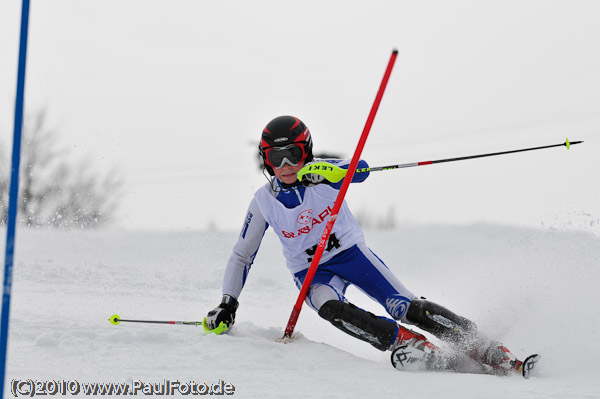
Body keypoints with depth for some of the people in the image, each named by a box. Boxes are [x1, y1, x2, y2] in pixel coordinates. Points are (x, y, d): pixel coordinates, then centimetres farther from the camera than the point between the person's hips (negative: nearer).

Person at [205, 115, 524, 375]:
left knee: (407, 308, -17)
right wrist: (227, 304, -6)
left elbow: (360, 170, -36)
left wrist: (321, 173, -55)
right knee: (330, 309, -34)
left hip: (351, 251, -1)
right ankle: (415, 347, -33)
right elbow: (242, 256, 2)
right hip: (312, 274, 1)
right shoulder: (263, 202, -8)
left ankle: (488, 350, -11)